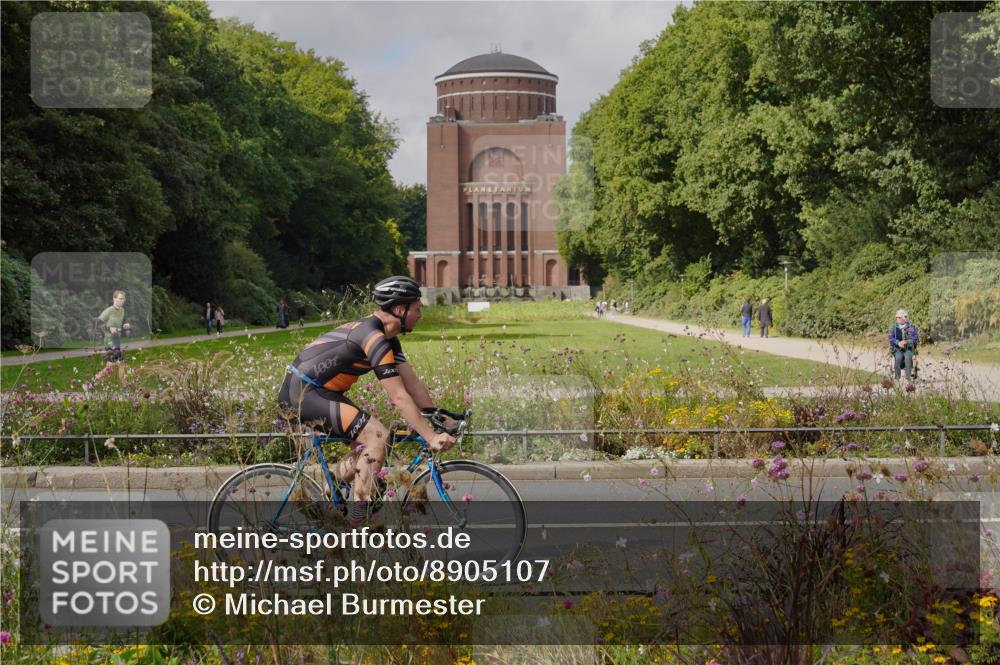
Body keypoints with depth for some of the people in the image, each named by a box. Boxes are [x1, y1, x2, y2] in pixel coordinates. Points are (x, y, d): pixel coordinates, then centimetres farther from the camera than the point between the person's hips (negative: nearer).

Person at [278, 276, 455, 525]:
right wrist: (431, 437, -23)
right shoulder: (374, 337, -21)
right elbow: (399, 397, -24)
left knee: (369, 442, 9)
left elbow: (412, 383, 10)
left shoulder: (388, 337, 10)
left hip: (319, 392, 10)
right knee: (377, 435, -17)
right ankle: (359, 518, -11)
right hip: (302, 393, -10)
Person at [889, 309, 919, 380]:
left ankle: (908, 378, -33)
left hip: (909, 348, -1)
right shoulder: (894, 328, 7)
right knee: (898, 357, -33)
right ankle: (897, 378, -29)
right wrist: (898, 343, -18)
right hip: (897, 348, 1)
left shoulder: (912, 327, 4)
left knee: (908, 357, -34)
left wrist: (906, 342, -17)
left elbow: (916, 338, -1)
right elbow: (891, 338, 0)